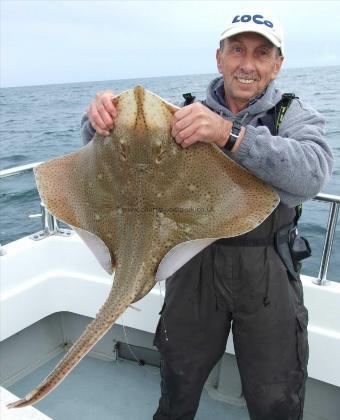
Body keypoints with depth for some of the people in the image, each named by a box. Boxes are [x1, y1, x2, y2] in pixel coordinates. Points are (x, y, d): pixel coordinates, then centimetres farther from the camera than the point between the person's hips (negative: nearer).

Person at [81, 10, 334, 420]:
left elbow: (311, 174, -24)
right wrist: (102, 116, -25)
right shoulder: (187, 114, 2)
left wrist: (229, 134, -37)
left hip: (267, 273, 0)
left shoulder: (295, 116, -1)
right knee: (178, 382, 21)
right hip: (194, 265, 1)